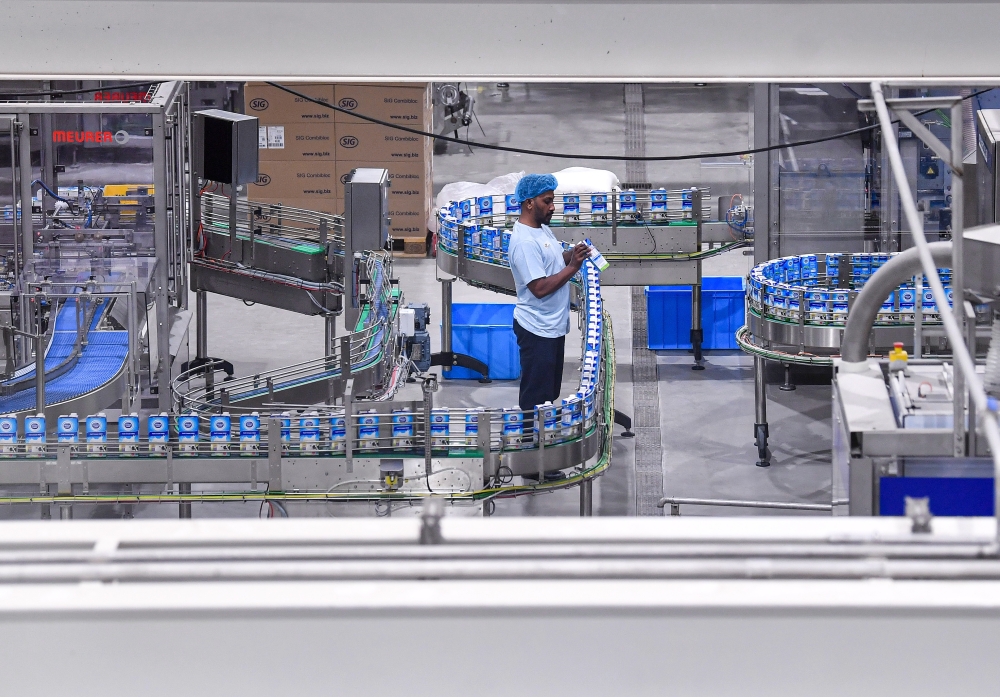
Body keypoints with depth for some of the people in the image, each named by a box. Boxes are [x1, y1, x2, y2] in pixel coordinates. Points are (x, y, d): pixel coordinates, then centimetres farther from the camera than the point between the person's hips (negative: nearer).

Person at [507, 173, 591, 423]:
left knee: (550, 391, 18)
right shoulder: (524, 242, -23)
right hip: (536, 330, -10)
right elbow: (540, 288, -26)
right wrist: (572, 267, -21)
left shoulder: (543, 229, 7)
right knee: (535, 394, -1)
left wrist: (572, 255, 3)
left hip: (553, 326, 10)